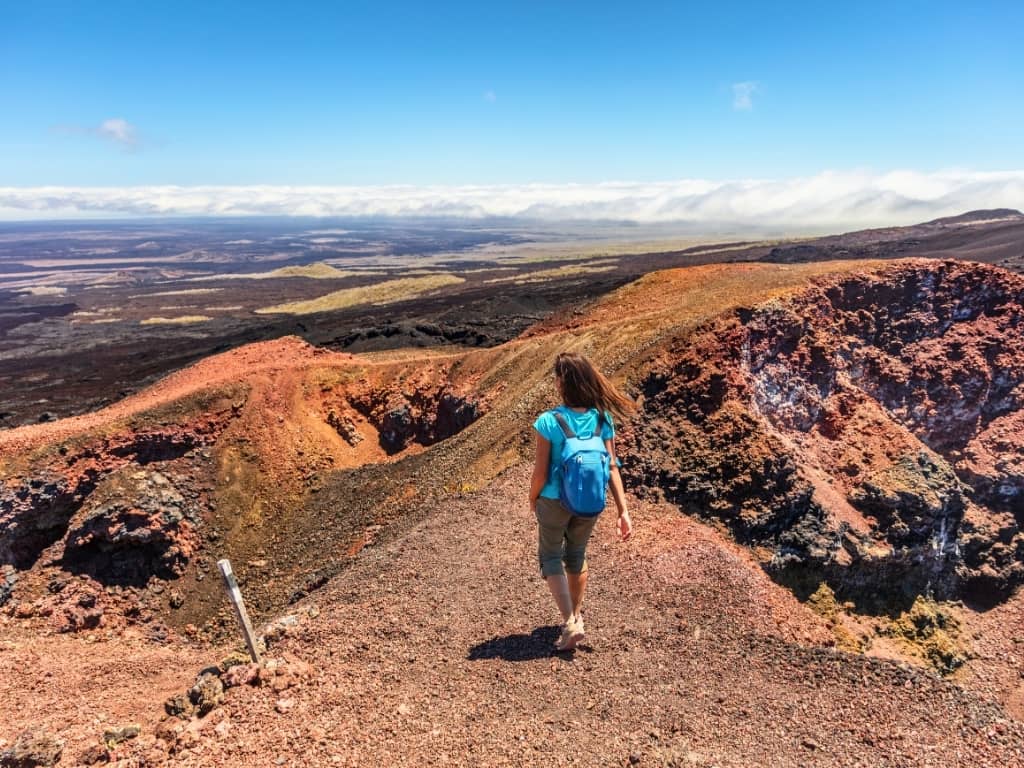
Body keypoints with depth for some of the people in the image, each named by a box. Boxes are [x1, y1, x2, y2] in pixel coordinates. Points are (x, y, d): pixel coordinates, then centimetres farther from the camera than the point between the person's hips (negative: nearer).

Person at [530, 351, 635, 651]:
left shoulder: (549, 421, -21)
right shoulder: (602, 419, -10)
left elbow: (541, 473, -17)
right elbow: (612, 467, -9)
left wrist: (532, 499, 2)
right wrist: (623, 511, -6)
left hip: (555, 501, -4)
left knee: (551, 557, 16)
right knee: (576, 555, 25)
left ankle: (570, 623, 6)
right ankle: (576, 617, 40)